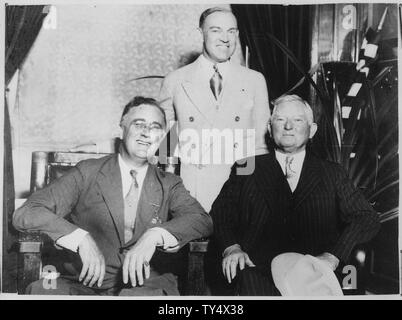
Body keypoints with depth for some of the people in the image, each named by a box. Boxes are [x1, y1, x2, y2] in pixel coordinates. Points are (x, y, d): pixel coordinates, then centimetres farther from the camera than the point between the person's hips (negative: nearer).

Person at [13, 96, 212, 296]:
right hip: (87, 285, 1)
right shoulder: (87, 173, 5)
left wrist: (155, 235, -24)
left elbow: (203, 221, -6)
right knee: (40, 291, -29)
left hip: (147, 287, 0)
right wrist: (81, 238, -21)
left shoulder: (169, 184, 11)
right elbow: (26, 214, -4)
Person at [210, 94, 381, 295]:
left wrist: (333, 256, -9)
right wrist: (231, 247, -11)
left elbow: (367, 218, 8)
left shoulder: (332, 174, 17)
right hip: (258, 270, 0)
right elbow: (220, 212, 11)